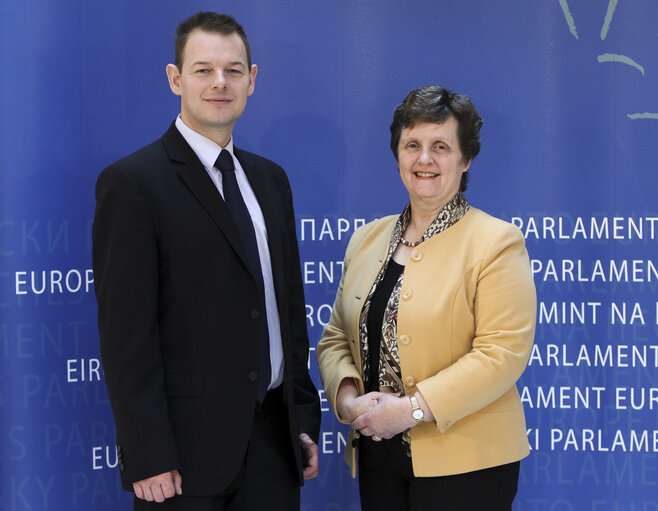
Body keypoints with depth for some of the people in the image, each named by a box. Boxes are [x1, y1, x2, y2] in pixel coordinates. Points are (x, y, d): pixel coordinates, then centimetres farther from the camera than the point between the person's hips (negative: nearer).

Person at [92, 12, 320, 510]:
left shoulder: (271, 179, 13)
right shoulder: (132, 183, -8)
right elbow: (126, 334, -13)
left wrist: (304, 420, 12)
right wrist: (148, 458, -17)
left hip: (274, 440, 6)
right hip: (187, 447, -6)